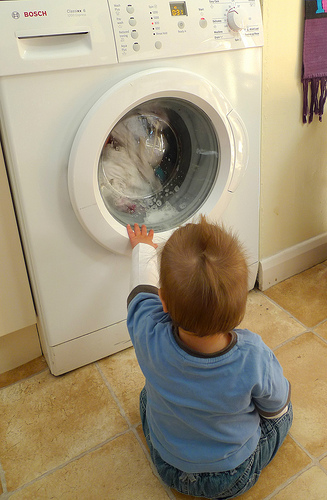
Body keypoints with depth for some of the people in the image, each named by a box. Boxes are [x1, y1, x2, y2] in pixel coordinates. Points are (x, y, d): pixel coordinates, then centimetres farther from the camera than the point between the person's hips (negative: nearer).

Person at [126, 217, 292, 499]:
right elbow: (275, 410, -15)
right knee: (285, 412, 22)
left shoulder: (148, 337, -35)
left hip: (169, 469, 2)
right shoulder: (255, 358, -37)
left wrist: (143, 247, 7)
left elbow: (143, 286, -12)